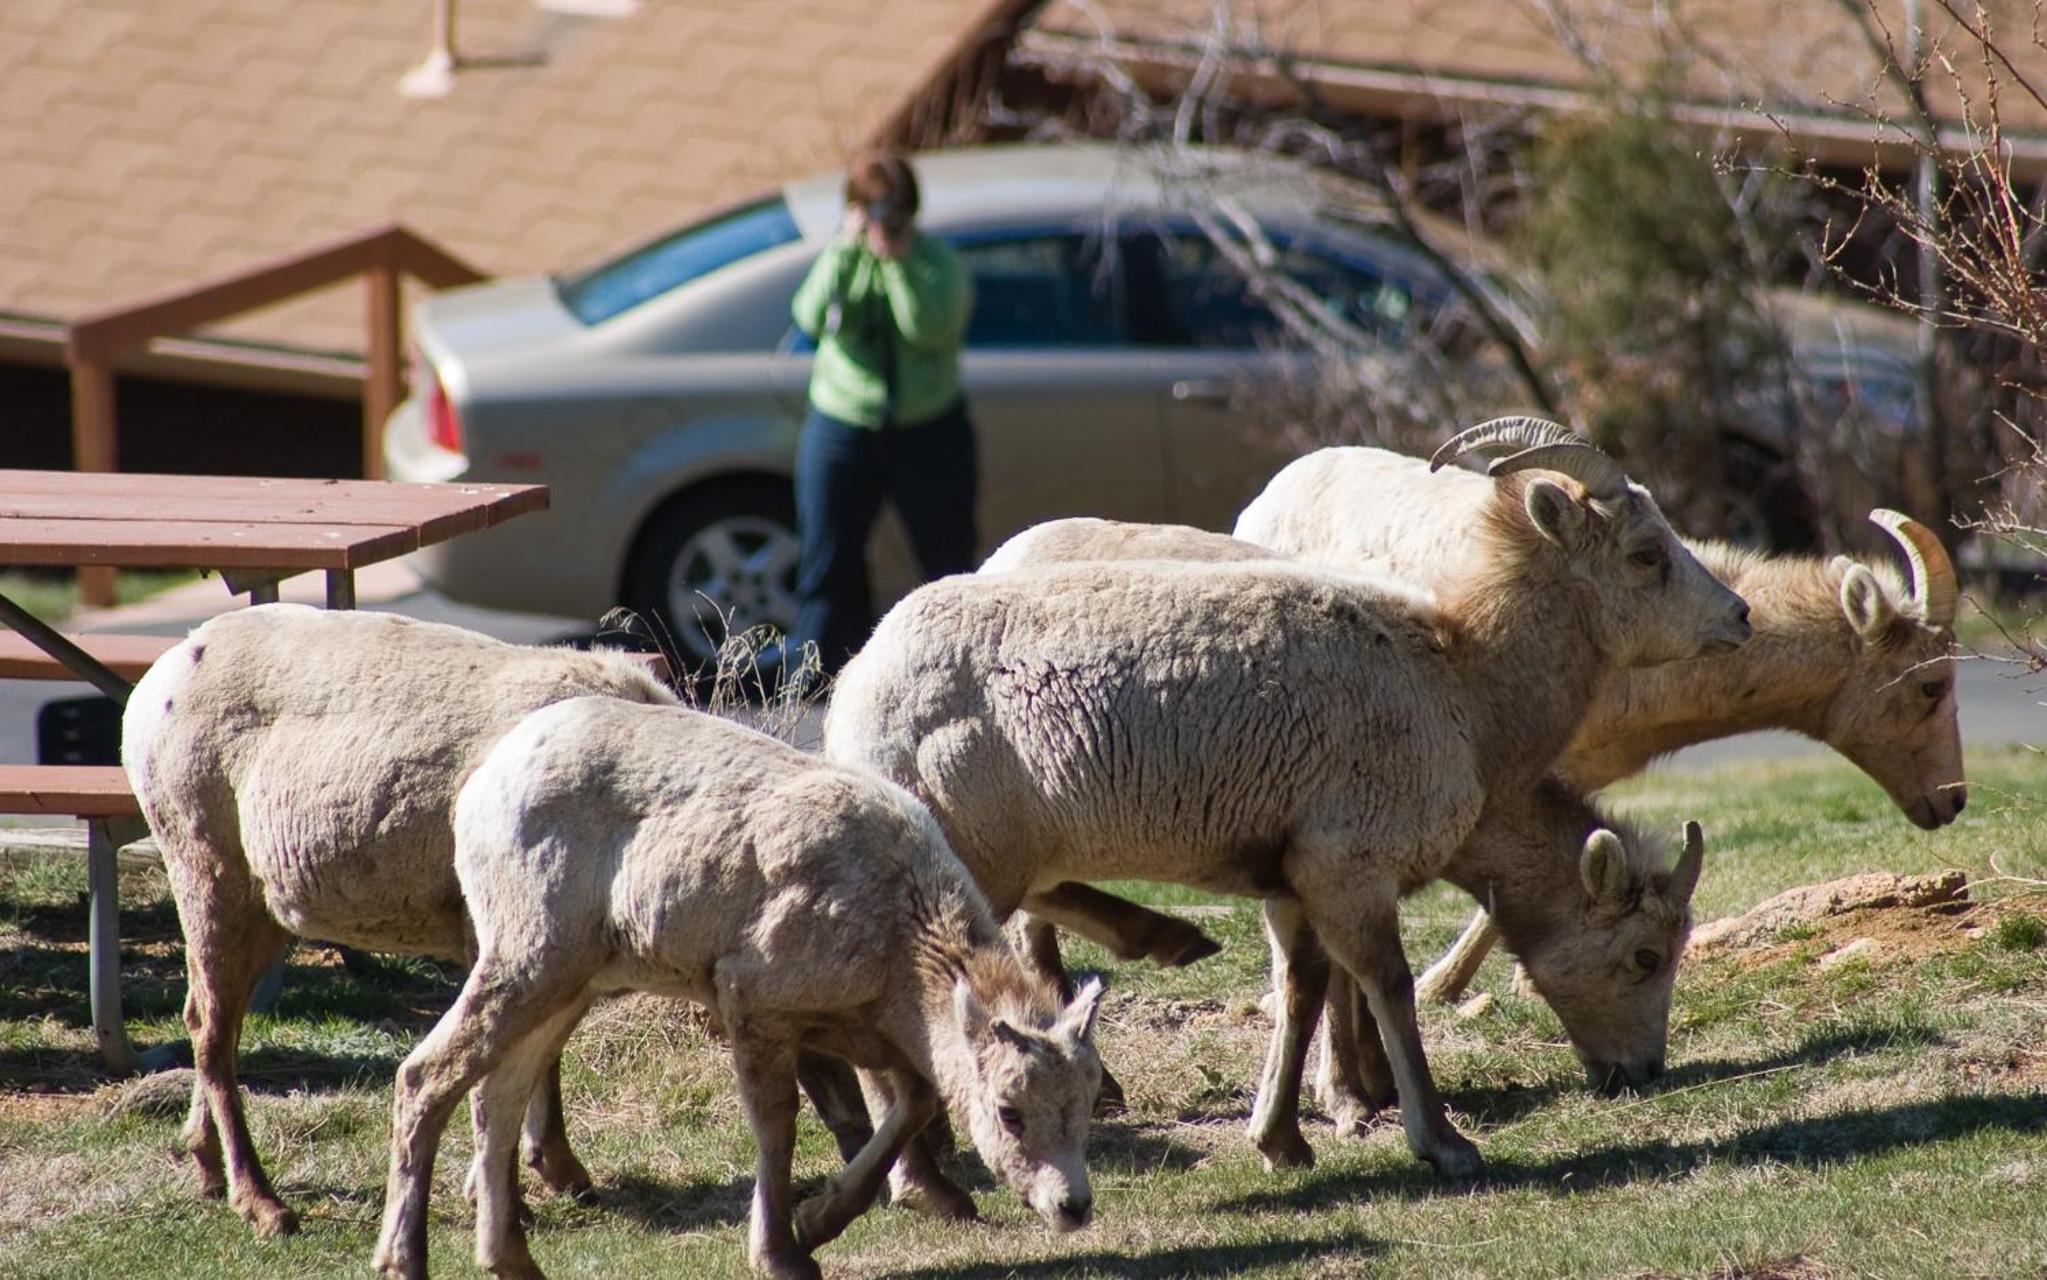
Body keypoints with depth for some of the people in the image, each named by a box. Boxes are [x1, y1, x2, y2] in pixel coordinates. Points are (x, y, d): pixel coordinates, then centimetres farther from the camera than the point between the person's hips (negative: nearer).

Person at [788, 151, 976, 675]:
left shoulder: (938, 261, -4)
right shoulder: (839, 258, 3)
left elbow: (931, 328, -21)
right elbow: (813, 318, -16)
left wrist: (899, 260, -23)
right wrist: (845, 251, -20)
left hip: (929, 433, -2)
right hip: (843, 430, 2)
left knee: (948, 561, 2)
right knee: (827, 567, 1)